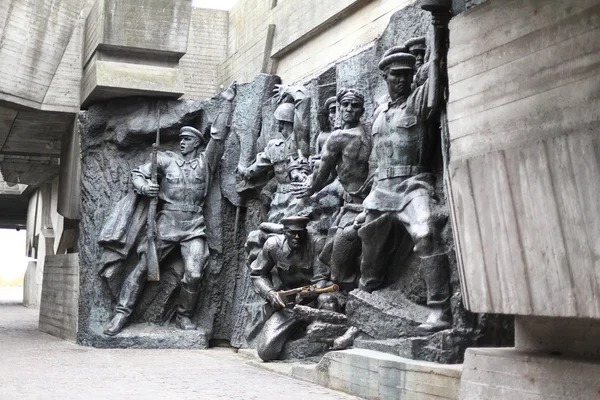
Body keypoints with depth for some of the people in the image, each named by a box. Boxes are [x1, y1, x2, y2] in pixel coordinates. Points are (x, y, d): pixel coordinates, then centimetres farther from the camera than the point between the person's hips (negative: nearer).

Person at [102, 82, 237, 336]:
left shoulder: (206, 162, 9)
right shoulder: (166, 159, 11)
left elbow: (218, 135, 1)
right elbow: (137, 173, 14)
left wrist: (227, 103, 0)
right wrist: (143, 187, -8)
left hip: (194, 226, -1)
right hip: (166, 222, 1)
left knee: (194, 274, -13)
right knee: (143, 267, -3)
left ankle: (184, 316, 7)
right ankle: (121, 314, 3)